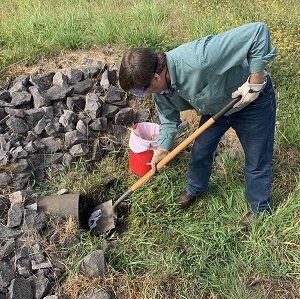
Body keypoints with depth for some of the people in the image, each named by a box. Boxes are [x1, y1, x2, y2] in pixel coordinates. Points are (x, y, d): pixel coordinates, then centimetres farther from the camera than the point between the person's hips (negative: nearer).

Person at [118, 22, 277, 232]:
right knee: (200, 151, 15)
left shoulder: (197, 59, -44)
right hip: (215, 105, 6)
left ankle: (260, 209, 30)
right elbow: (169, 118, 2)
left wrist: (255, 82, -38)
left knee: (257, 161, 6)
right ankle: (195, 189, 44)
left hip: (252, 102, -6)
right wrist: (161, 150, 2)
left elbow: (258, 31, -43)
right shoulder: (161, 84, -17)